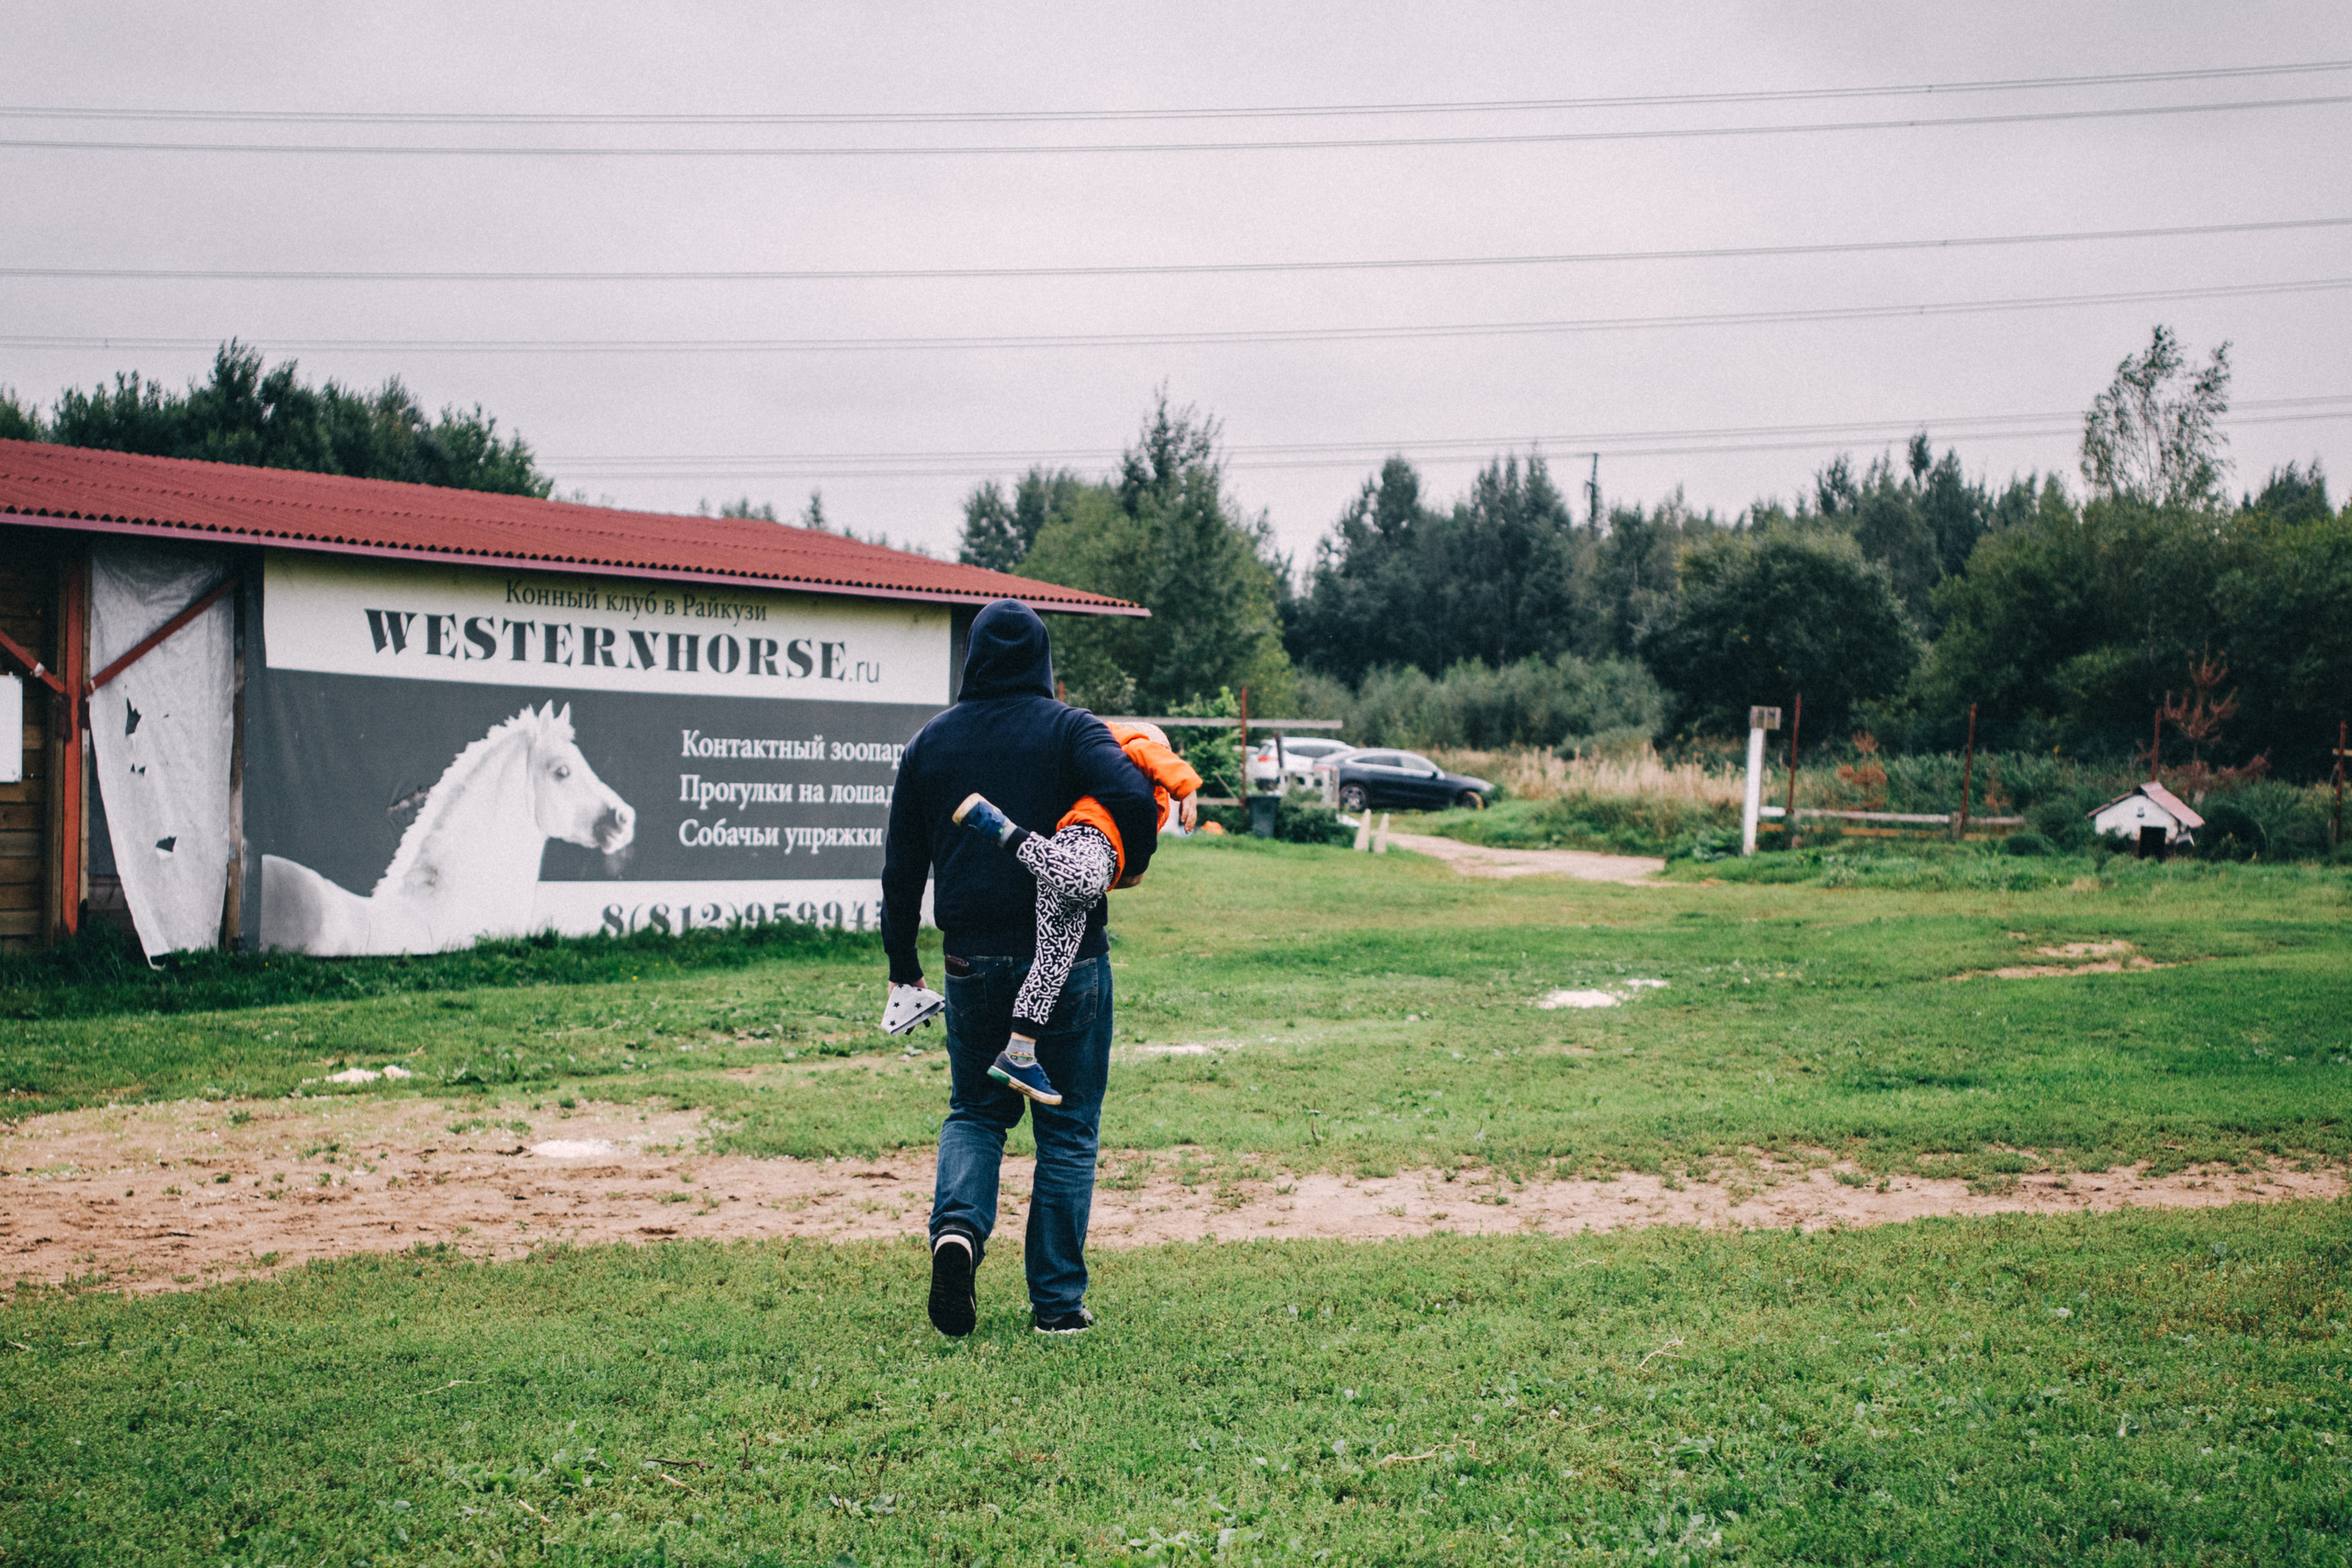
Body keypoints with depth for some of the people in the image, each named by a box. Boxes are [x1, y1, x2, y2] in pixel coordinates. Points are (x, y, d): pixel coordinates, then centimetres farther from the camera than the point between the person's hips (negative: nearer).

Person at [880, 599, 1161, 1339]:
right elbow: (1130, 793, -23)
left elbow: (902, 865, 10)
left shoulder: (929, 742, 7)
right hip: (1068, 955, -2)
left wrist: (902, 963, 18)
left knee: (975, 1110, 19)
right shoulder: (1068, 729, -3)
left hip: (973, 962, 3)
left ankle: (957, 1226, -9)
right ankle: (1058, 1300, 10)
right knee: (1068, 1127, 8)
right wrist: (1133, 860, -2)